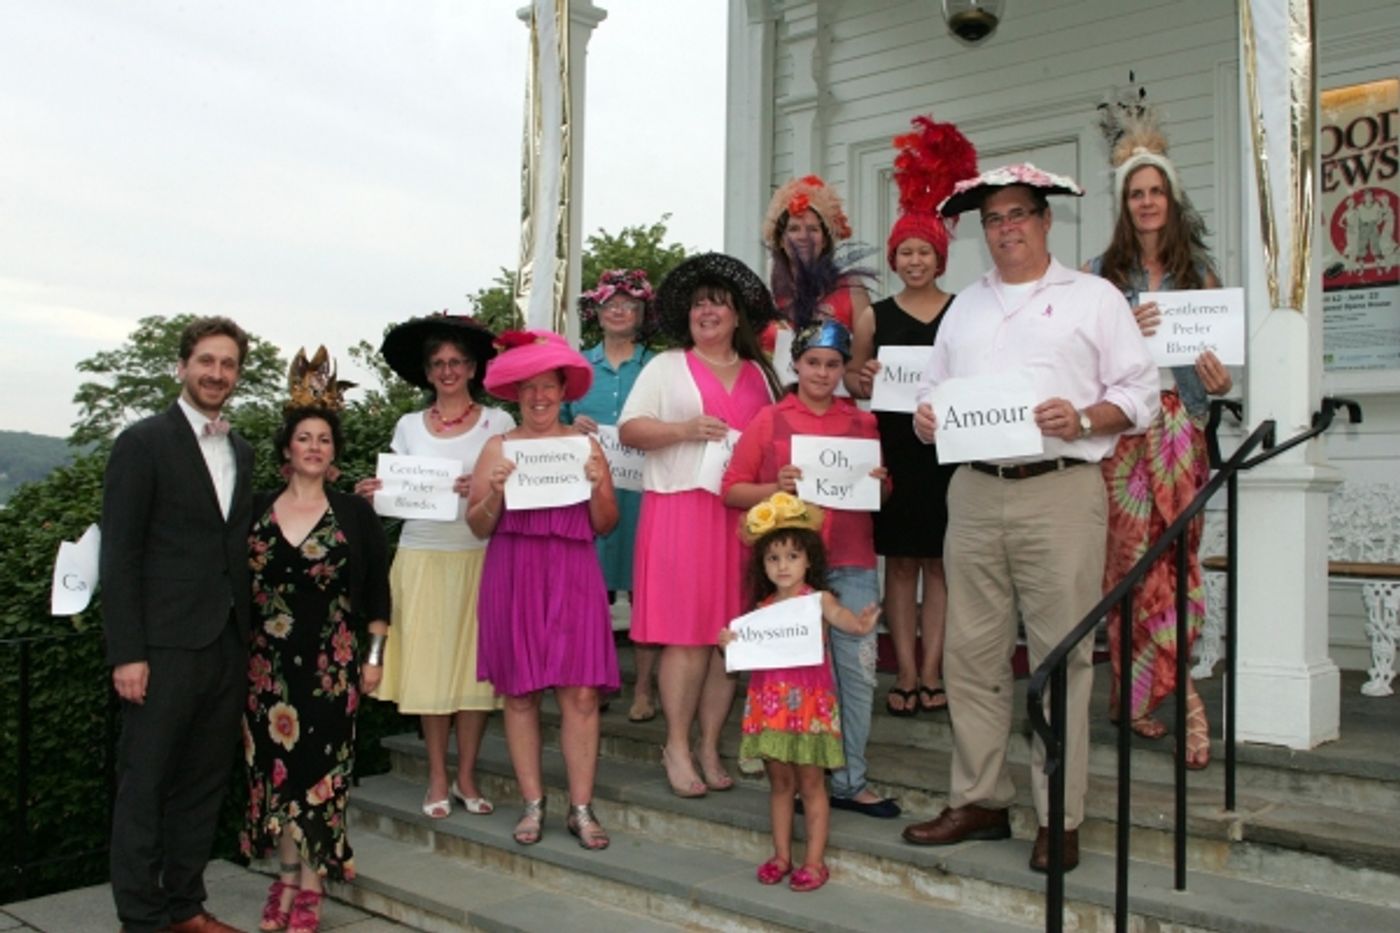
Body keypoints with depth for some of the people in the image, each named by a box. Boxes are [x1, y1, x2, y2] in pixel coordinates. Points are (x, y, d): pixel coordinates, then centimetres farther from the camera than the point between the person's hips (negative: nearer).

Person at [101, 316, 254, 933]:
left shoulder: (241, 452, 14)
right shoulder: (144, 442, -5)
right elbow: (120, 553, -9)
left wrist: (248, 637, 9)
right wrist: (126, 652, -14)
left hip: (227, 644, 6)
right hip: (166, 645, -6)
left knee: (204, 784, 13)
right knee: (144, 784, 4)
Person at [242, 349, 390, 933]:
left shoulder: (355, 514, 1)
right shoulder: (256, 510, 5)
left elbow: (377, 589, 2)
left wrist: (375, 656, -1)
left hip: (332, 663, -2)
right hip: (268, 662, 2)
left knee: (320, 770, 1)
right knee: (274, 766, 6)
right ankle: (286, 877, 20)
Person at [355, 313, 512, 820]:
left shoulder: (497, 422, 4)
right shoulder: (409, 427, 11)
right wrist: (376, 493, -9)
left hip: (479, 556, -1)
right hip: (422, 555, 2)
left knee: (474, 663, 1)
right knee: (428, 662, 2)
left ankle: (466, 776, 12)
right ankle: (437, 777, 13)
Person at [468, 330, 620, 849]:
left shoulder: (586, 445, 9)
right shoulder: (498, 448, 9)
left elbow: (605, 526, 9)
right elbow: (478, 527, 7)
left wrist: (598, 487, -8)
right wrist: (496, 491, -10)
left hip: (572, 577, 0)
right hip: (512, 577, 0)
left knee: (581, 693, -3)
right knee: (519, 692, 3)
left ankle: (581, 808, 6)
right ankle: (533, 804, 15)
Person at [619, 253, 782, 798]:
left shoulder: (759, 373, 18)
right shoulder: (667, 367, 8)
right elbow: (629, 429, 1)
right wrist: (685, 430, -12)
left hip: (742, 513, 4)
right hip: (681, 508, -3)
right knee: (686, 634, -6)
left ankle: (710, 746, 12)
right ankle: (677, 746, 5)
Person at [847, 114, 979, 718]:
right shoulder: (874, 316, 7)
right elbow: (851, 378, 9)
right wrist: (864, 379, -12)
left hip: (946, 447, 0)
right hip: (893, 447, 1)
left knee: (938, 560, 4)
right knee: (899, 561, 3)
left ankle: (931, 673, 10)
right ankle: (905, 674, 9)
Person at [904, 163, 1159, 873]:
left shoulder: (1093, 297, 8)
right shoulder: (964, 307, 22)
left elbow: (1141, 393, 3)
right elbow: (932, 387, 21)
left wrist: (1084, 419, -15)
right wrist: (926, 415, -1)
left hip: (1061, 492, -4)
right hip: (975, 492, 4)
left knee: (1061, 654, -2)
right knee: (972, 652, 6)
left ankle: (1059, 819, 9)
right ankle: (979, 800, 18)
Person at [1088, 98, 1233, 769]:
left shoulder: (1199, 273, 12)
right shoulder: (1100, 275, 6)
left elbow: (1218, 353, 14)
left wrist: (1218, 380, -7)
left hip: (1181, 429, 2)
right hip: (1123, 428, -2)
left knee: (1177, 556, -2)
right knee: (1135, 555, -6)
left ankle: (1138, 694, 8)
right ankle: (1176, 695, 3)